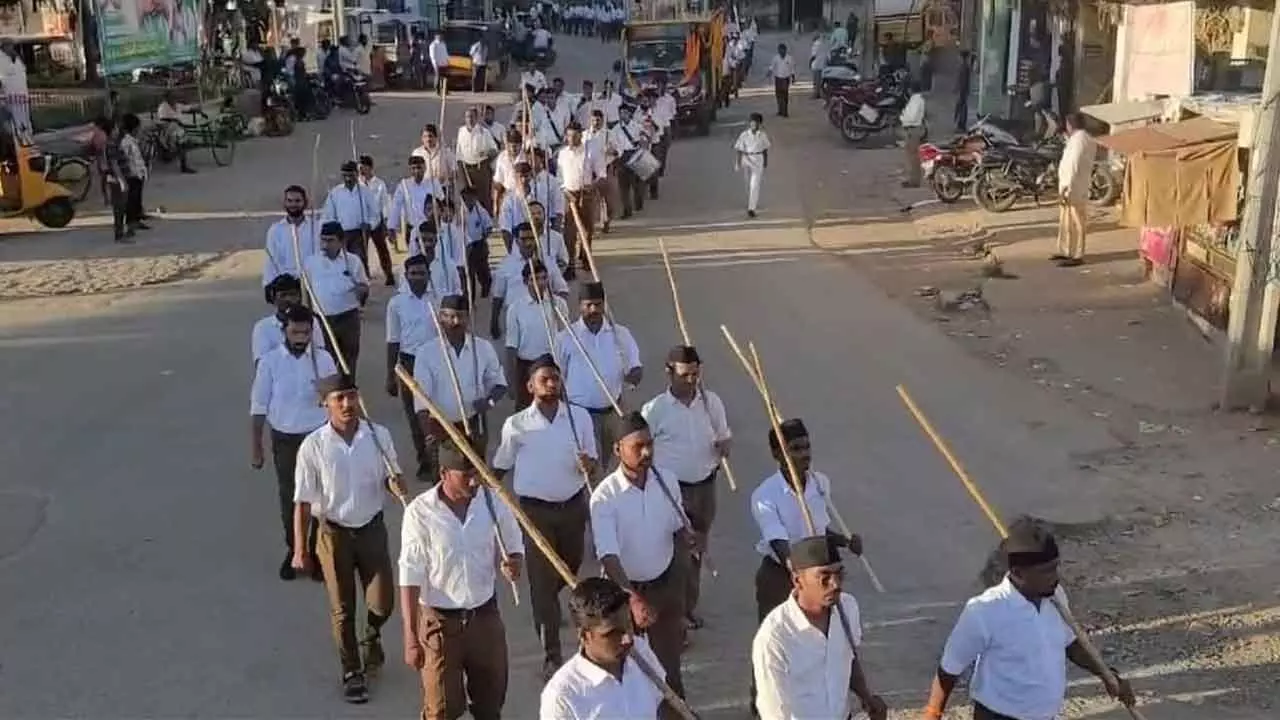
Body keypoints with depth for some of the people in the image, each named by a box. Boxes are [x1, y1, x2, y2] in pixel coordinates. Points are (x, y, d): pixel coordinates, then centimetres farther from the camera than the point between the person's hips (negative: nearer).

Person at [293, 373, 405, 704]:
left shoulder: (379, 435, -10)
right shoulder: (313, 446, -16)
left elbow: (390, 476, 6)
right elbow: (303, 502, -11)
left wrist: (398, 487, -18)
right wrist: (300, 550, -12)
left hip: (372, 528, 2)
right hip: (334, 533, -2)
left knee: (383, 603, 5)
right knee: (342, 609, 9)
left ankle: (371, 637, 41)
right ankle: (352, 672, 29)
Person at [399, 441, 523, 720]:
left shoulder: (493, 502, -8)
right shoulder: (420, 512, -17)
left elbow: (514, 548, 6)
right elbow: (410, 576, -15)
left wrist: (513, 563, -19)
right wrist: (411, 637, -16)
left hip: (486, 616, 3)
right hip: (440, 622, -3)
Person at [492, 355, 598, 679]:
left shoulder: (580, 417, -3)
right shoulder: (516, 425, -7)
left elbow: (593, 462, 3)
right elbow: (499, 468, 4)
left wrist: (588, 465, -19)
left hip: (573, 505, 3)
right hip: (535, 509, -3)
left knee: (570, 568, 21)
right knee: (542, 580, -2)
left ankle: (546, 606, 55)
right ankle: (551, 655, 6)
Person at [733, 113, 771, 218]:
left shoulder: (763, 135, -4)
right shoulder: (744, 135, -8)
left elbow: (765, 149, 7)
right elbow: (739, 150, -6)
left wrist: (766, 162, 12)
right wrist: (738, 162, -11)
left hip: (758, 161, -1)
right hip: (746, 159, 1)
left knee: (755, 185, -11)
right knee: (749, 184, 19)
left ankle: (751, 208, -11)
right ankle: (754, 202, 45)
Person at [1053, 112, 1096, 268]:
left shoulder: (1079, 139, -17)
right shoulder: (1081, 138, 16)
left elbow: (1074, 166, -23)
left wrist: (1066, 188, -24)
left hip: (1074, 188, -11)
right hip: (1071, 186, 11)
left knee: (1074, 223, -7)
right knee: (1066, 221, 17)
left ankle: (1076, 256, -4)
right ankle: (1066, 251, 25)